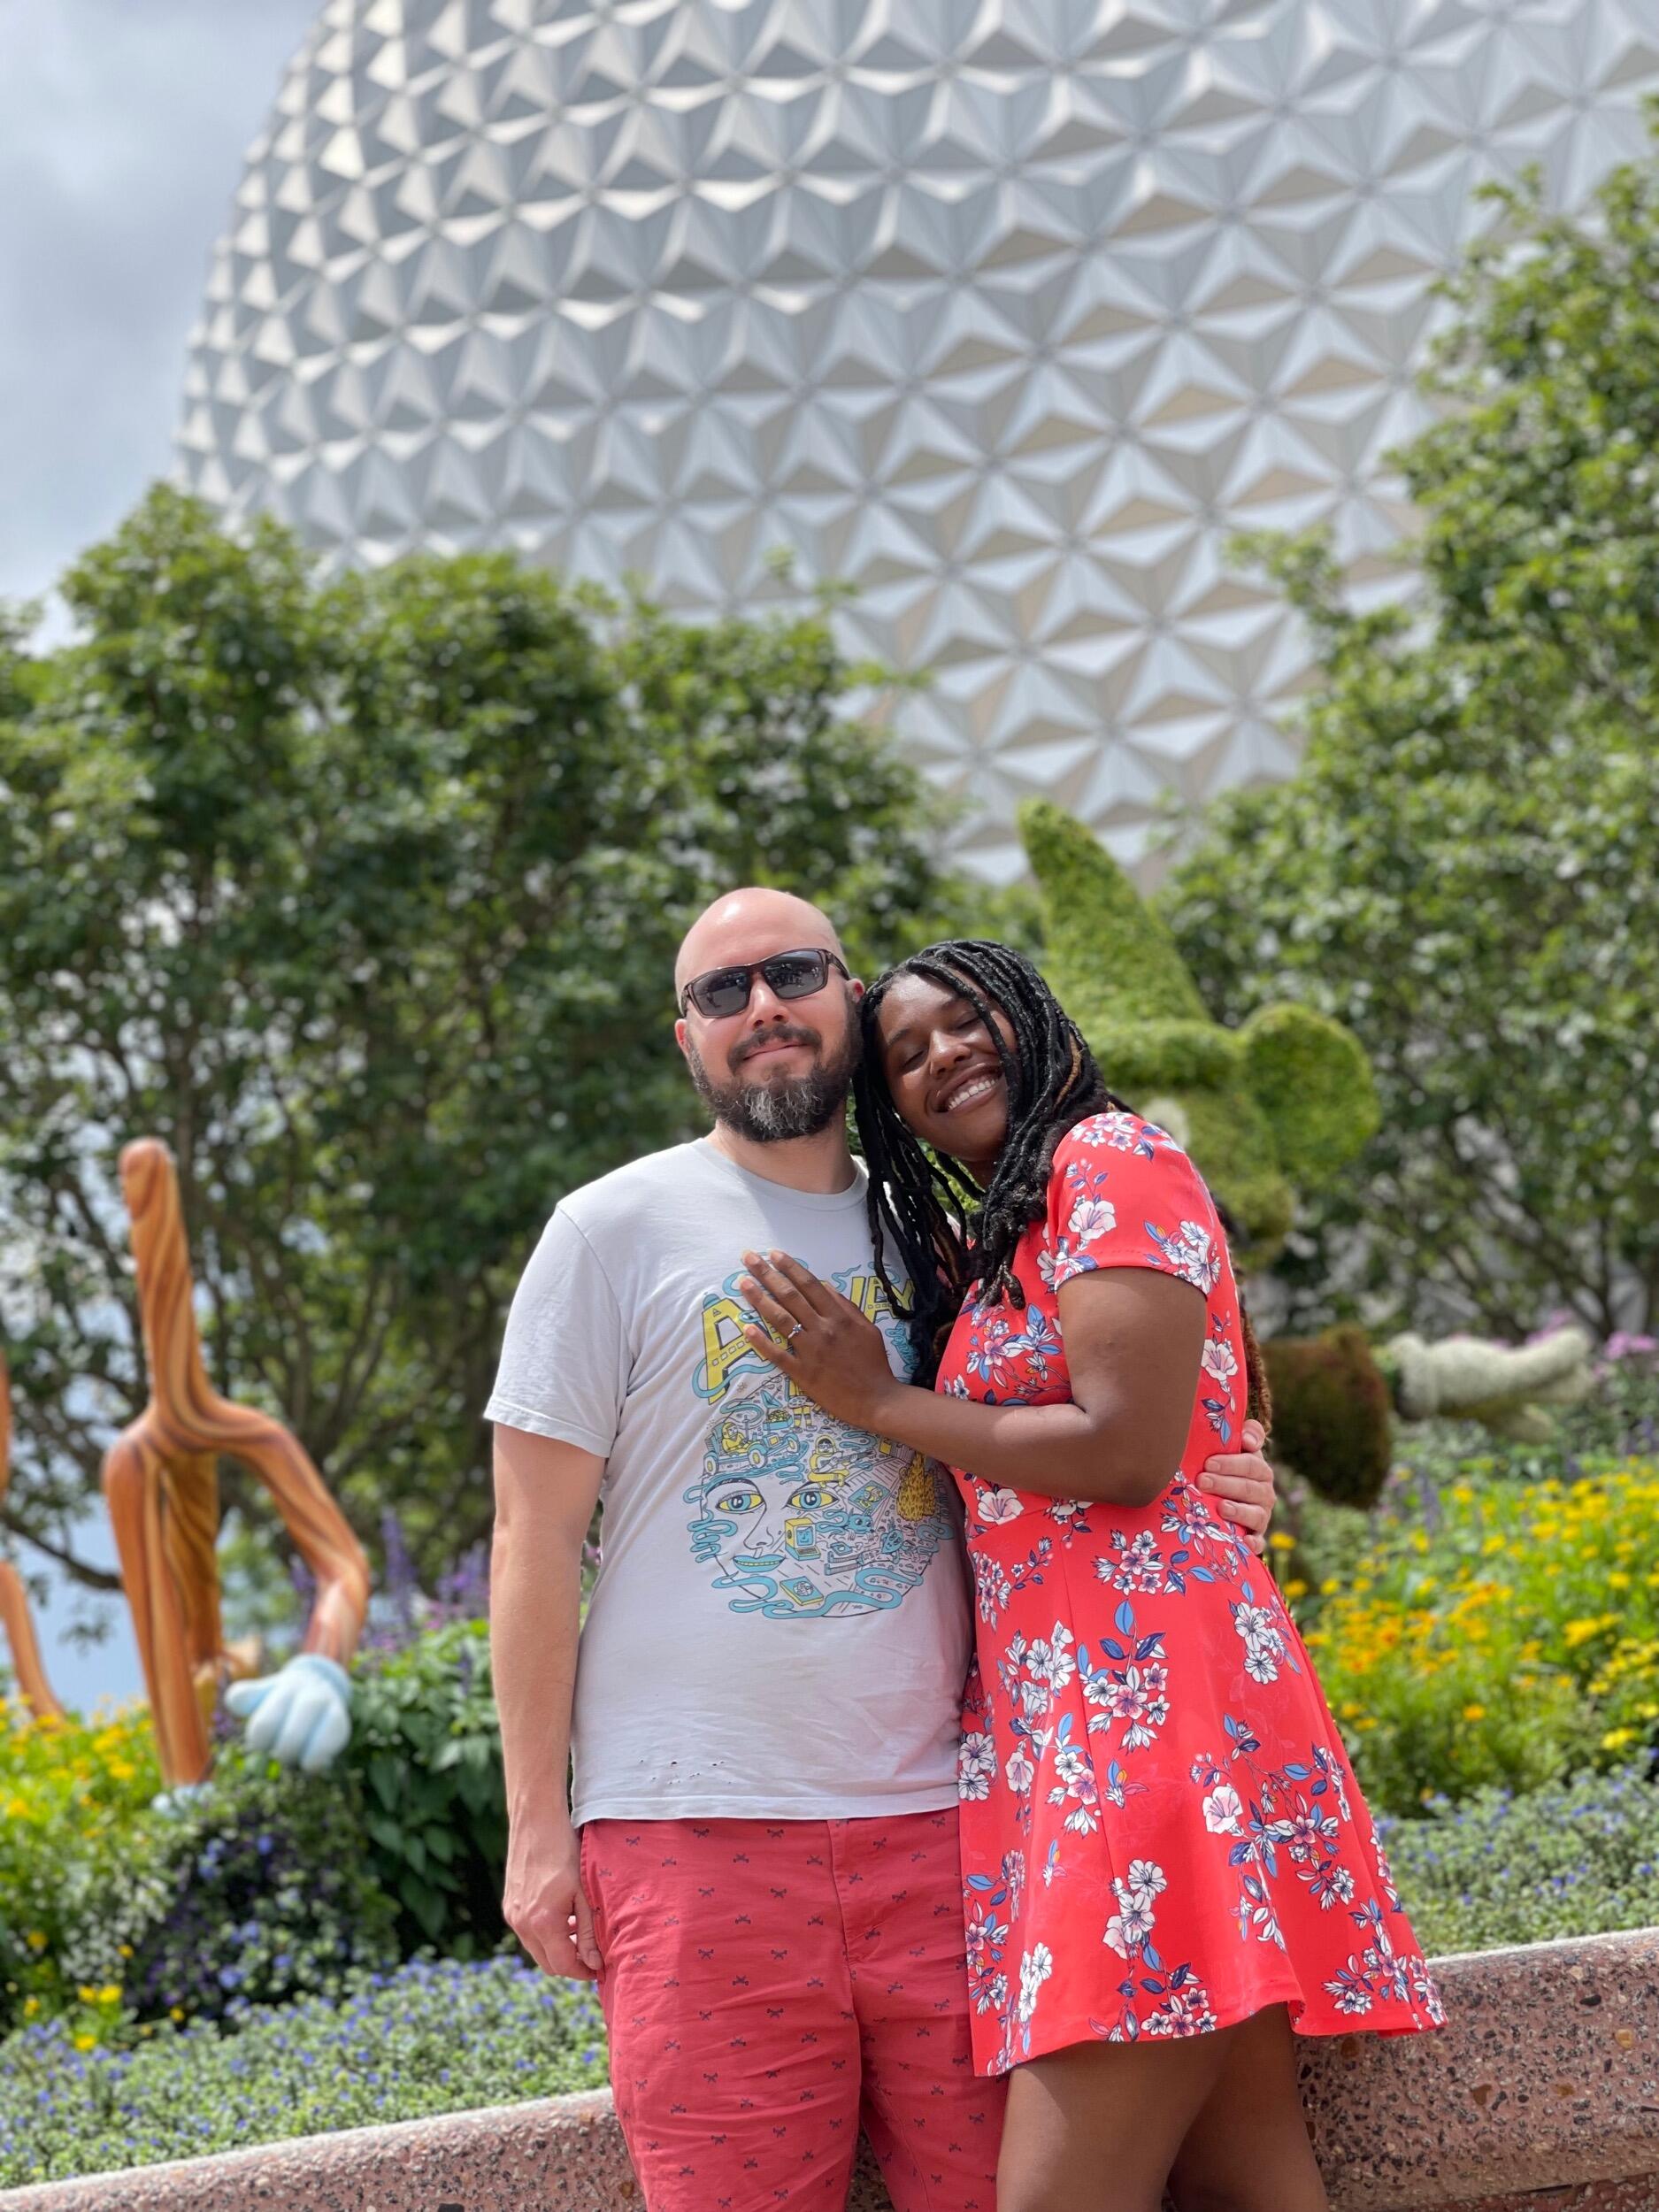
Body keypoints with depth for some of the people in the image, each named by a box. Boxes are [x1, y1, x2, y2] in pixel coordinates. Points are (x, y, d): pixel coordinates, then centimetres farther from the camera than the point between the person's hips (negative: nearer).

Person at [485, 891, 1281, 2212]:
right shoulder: (614, 1232, 3)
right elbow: (538, 1540, 1)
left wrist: (1214, 1496, 0)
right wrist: (536, 1825, -5)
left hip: (937, 1818, 3)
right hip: (697, 1833, -3)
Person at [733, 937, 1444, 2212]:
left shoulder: (1110, 1158, -2)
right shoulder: (990, 1249, 25)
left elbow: (1128, 1451, -13)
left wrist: (879, 1402, -4)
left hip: (1146, 1692, -9)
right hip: (1061, 1714, 9)